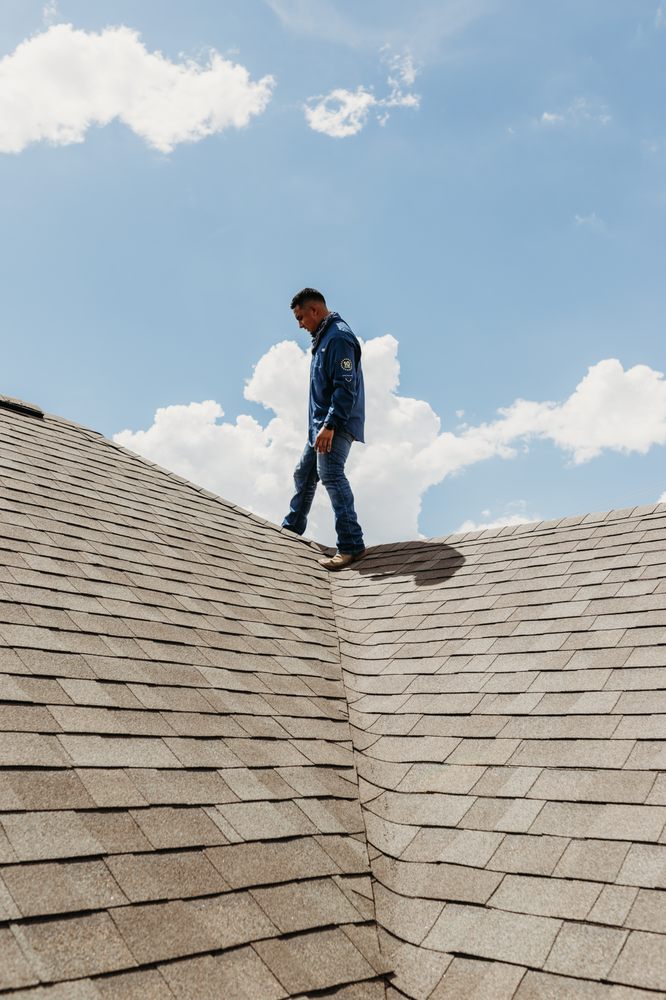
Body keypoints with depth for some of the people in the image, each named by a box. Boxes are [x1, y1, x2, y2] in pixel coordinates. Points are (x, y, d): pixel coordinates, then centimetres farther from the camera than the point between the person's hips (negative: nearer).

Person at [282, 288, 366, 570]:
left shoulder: (338, 337, -15)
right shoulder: (323, 337, 18)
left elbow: (346, 387, -23)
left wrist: (330, 425, -28)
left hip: (337, 424, -11)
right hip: (321, 424, 11)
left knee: (330, 474, -21)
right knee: (304, 473, 19)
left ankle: (351, 544, -22)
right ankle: (291, 528, 37)